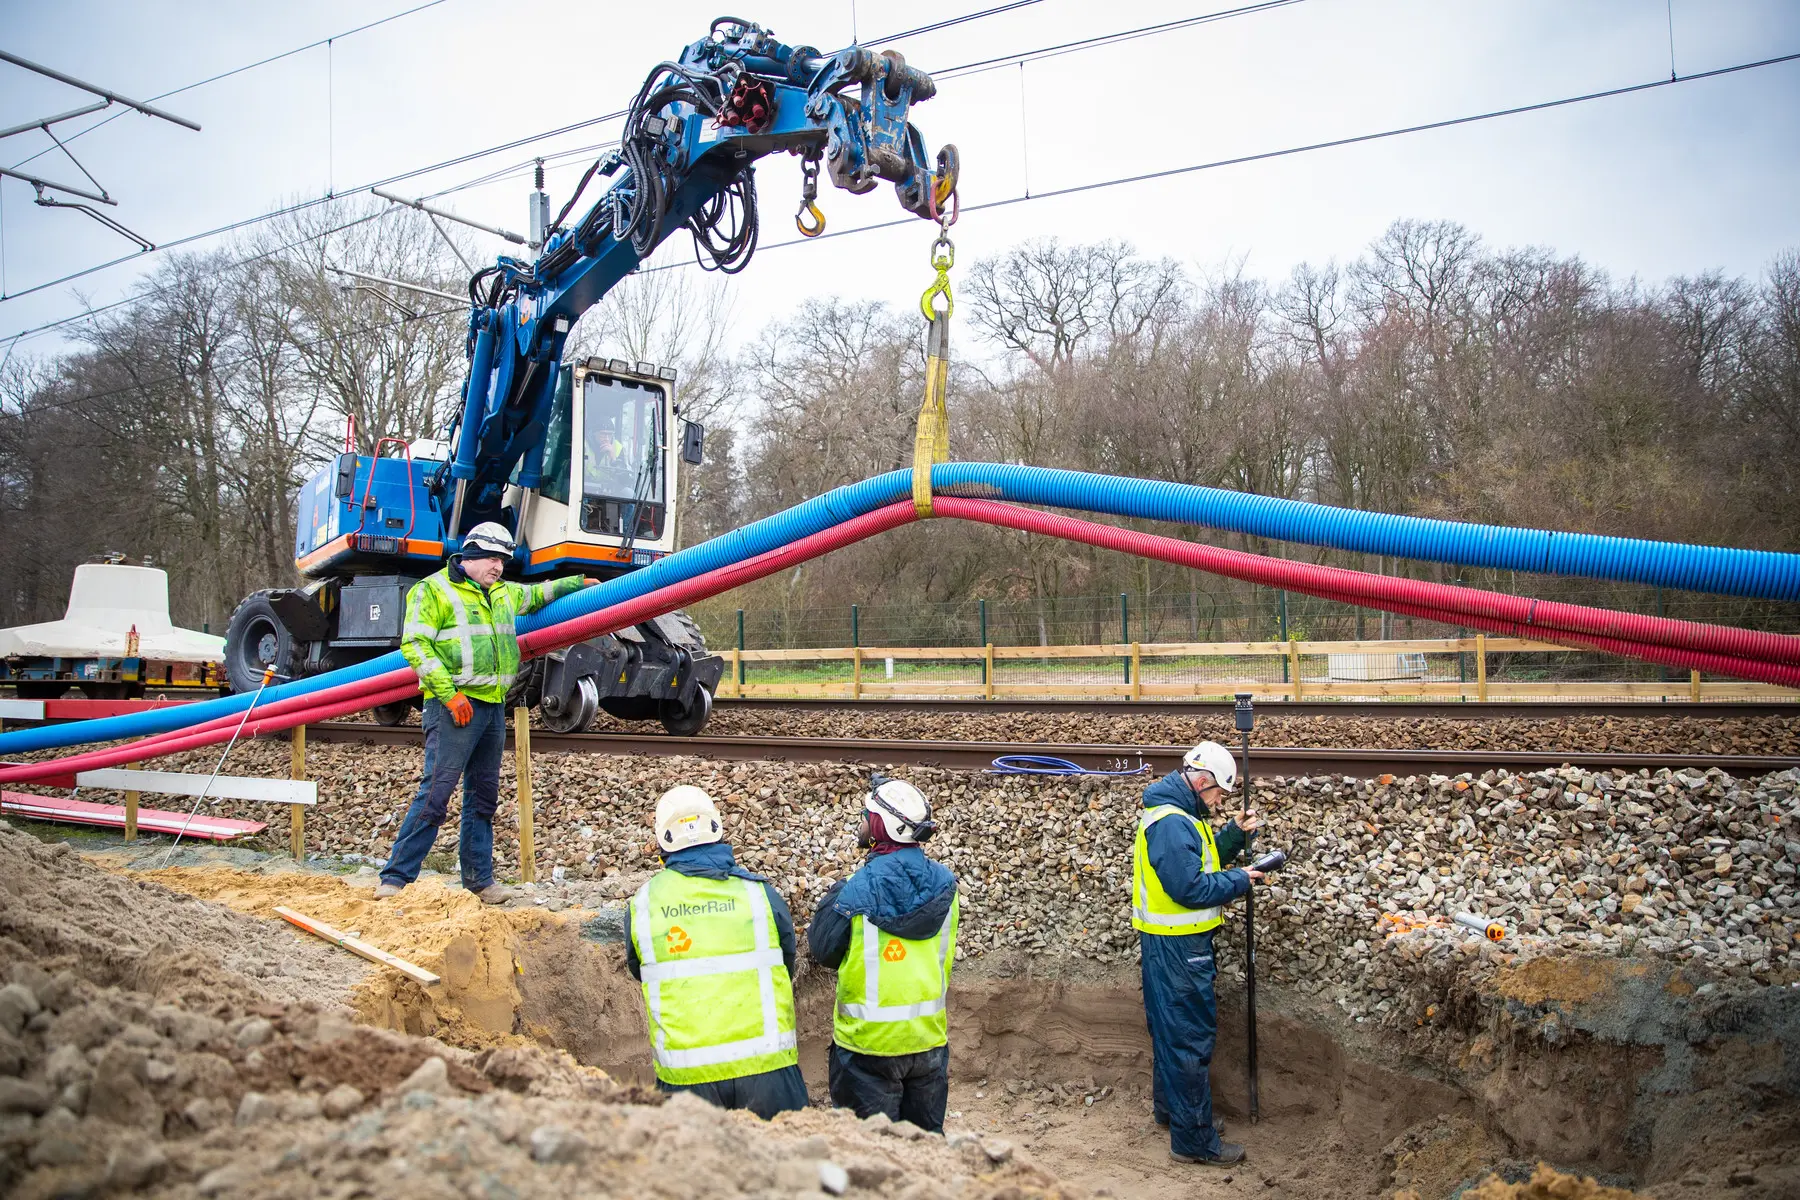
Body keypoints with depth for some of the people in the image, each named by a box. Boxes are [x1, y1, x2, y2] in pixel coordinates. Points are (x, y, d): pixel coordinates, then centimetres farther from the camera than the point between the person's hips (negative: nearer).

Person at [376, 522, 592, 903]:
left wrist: (577, 583, 39)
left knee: (483, 796, 11)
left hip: (493, 706, 8)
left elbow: (536, 594, 41)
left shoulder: (504, 593, 19)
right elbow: (414, 644, -13)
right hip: (455, 707, -8)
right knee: (435, 793, -13)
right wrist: (448, 691, -20)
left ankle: (479, 880, 18)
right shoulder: (433, 590, -4)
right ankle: (395, 878, -7)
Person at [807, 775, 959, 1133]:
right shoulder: (944, 884, -4)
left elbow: (823, 951, -10)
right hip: (929, 1037, 5)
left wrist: (831, 900, 5)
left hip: (871, 1040, -5)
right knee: (925, 1138, 19)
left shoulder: (863, 886, -20)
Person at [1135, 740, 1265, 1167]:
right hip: (1176, 944, -11)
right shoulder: (1170, 822, -23)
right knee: (1190, 1038, -3)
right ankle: (1193, 1140, 5)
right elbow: (1190, 887, -27)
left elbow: (1201, 861, 15)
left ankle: (1170, 1108, 37)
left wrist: (1234, 834, 4)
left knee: (1174, 1029, 22)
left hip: (1174, 941, 11)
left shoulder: (1178, 815, 11)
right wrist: (1238, 880, -14)